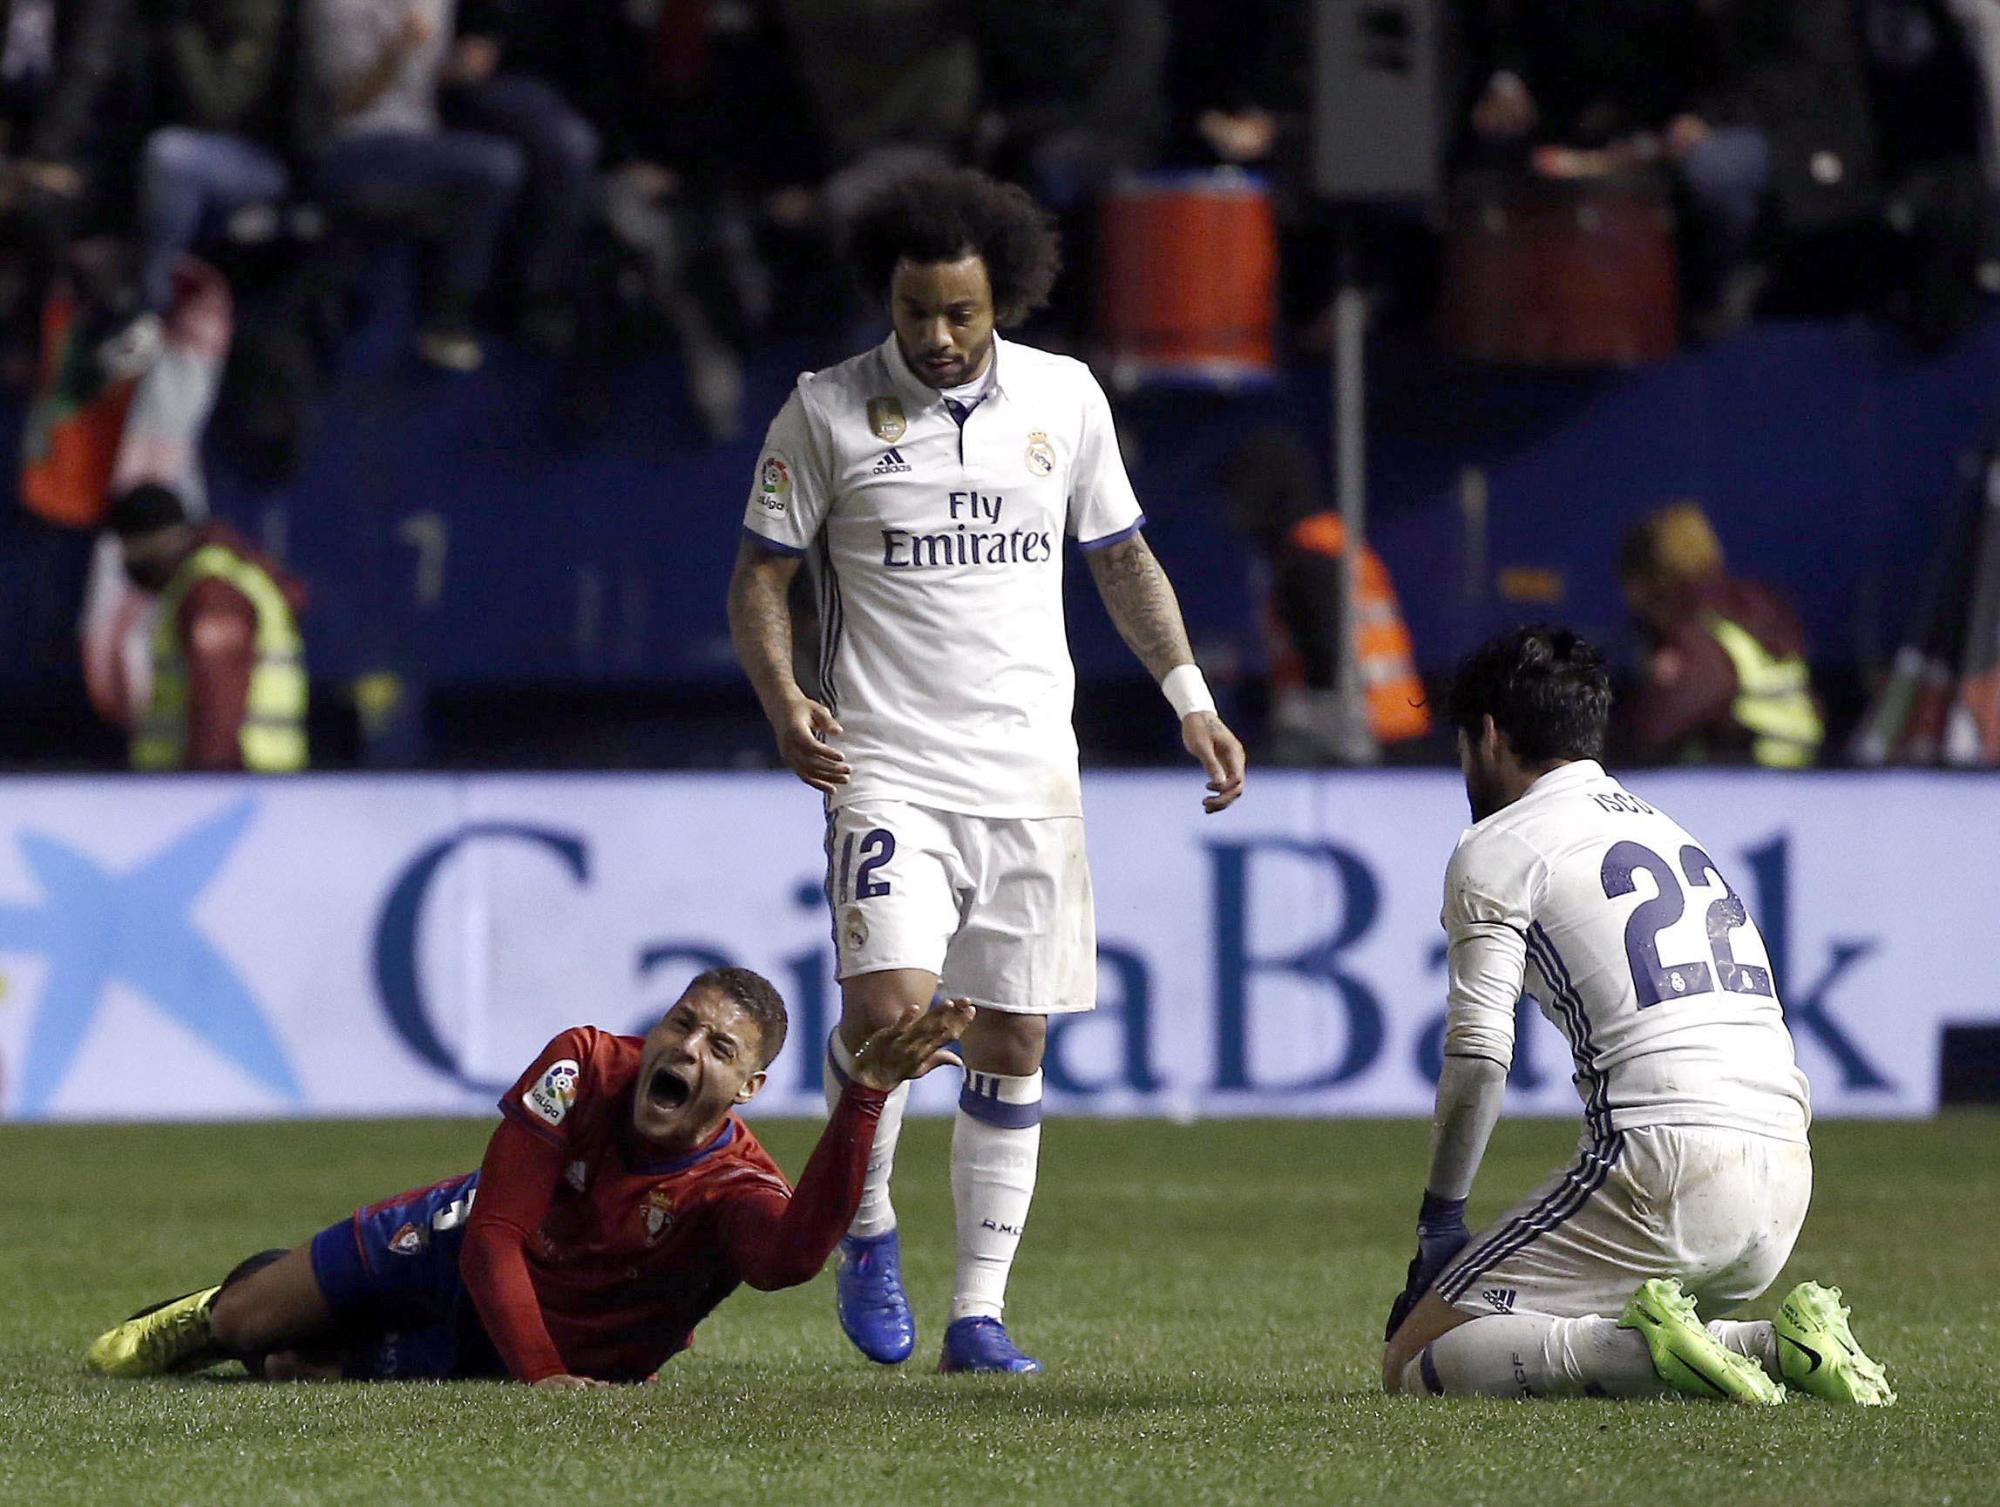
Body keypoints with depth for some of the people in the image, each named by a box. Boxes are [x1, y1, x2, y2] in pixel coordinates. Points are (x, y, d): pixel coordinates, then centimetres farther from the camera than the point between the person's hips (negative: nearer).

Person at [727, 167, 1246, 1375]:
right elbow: (761, 576, 4)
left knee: (1014, 1040, 3)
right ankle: (868, 1232, 4)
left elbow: (1122, 557, 18)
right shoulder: (827, 411, -2)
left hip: (1031, 775, 3)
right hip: (888, 766, -3)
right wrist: (785, 703, -13)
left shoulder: (1067, 398, 6)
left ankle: (981, 1311, 11)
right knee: (889, 1003, -20)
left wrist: (1192, 696, 8)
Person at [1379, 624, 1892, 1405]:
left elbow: (1478, 1058, -7)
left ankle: (1649, 1349, -22)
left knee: (1413, 1362, -2)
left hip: (1663, 1161, -7)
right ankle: (1779, 1343, 2)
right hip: (1785, 1180, 7)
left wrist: (1440, 1217, 3)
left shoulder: (1496, 847, 6)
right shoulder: (1665, 828, 29)